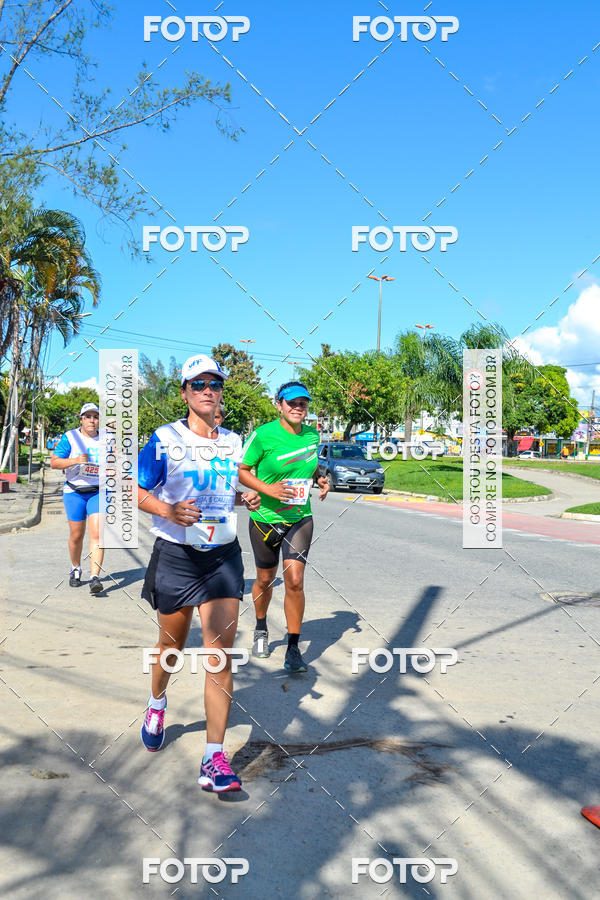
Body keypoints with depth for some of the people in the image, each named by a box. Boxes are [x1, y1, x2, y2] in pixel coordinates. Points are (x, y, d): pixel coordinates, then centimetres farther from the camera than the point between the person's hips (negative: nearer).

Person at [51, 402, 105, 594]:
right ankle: (75, 569, 32)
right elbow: (54, 462, -8)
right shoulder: (70, 437, -1)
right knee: (76, 535, 7)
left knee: (97, 534, -13)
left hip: (98, 492, 1)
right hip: (74, 492, -1)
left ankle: (94, 577, -15)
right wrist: (75, 460, -23)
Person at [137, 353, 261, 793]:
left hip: (223, 555, 3)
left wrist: (246, 497, 2)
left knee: (221, 655, -5)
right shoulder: (164, 439, -6)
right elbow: (138, 491, -6)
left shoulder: (232, 442, 8)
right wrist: (169, 511, -24)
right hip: (176, 555, -2)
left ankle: (214, 760, 0)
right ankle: (157, 703, 47)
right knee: (172, 646, 14)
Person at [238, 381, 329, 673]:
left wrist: (320, 479, -1)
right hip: (265, 518, -2)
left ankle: (293, 649, 6)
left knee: (294, 581, -7)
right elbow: (241, 470, -9)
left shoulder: (312, 435, 2)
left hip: (300, 518, 2)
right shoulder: (263, 435, -13)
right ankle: (261, 630, 42)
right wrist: (268, 489, -22)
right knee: (265, 579, 13)